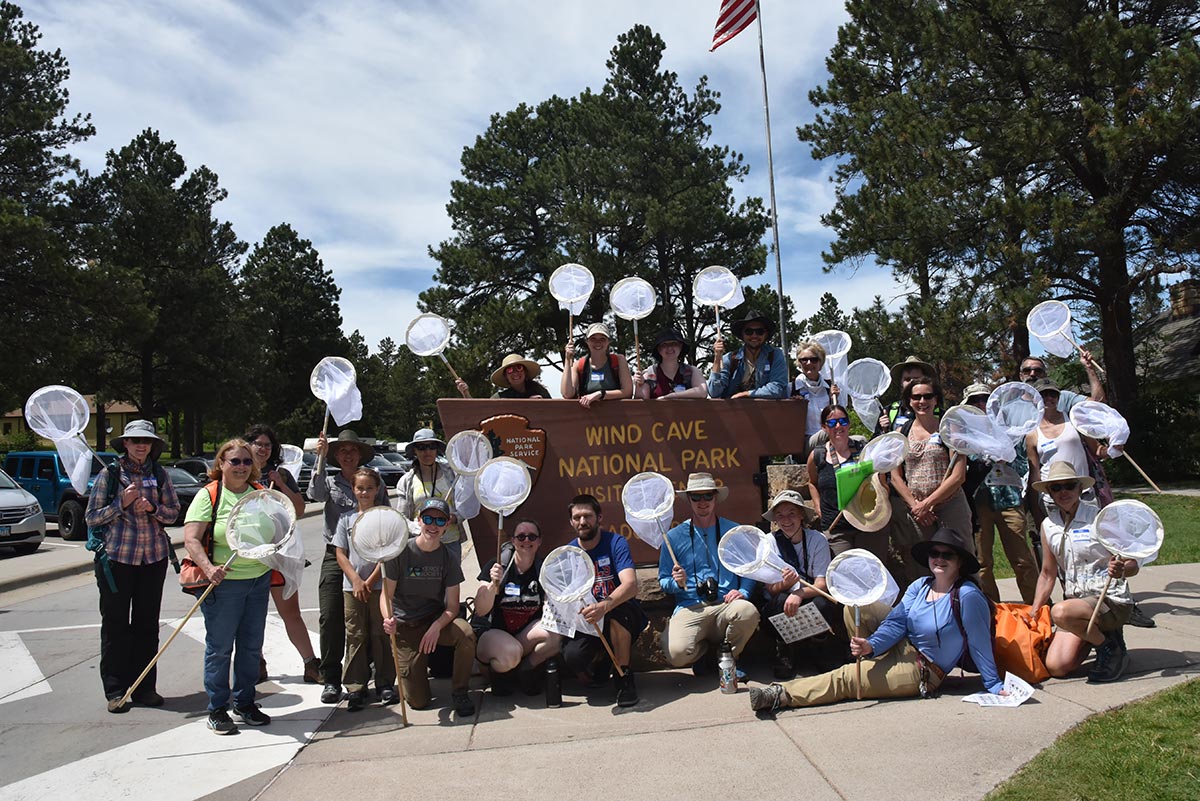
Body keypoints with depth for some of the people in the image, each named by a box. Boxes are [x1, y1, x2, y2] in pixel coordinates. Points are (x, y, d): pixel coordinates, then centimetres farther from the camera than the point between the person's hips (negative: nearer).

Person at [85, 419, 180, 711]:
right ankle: (116, 690, 16)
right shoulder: (109, 474, -1)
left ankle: (145, 687, 19)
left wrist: (153, 508, -10)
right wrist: (122, 503, -15)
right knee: (115, 624, 4)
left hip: (154, 557, 2)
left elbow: (174, 511, 8)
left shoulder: (159, 474, 6)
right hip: (117, 556, -2)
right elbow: (92, 518, -1)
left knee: (147, 623, 8)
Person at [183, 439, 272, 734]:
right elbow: (191, 539, -12)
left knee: (252, 646, 11)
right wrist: (209, 569, -26)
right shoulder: (209, 496, -4)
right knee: (220, 648, 4)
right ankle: (217, 709, 17)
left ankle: (245, 703, 25)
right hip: (224, 582, -4)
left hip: (259, 580, 4)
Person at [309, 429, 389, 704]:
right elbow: (316, 494, -12)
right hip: (336, 557, 0)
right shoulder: (330, 481, 11)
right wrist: (320, 457, -14)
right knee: (331, 619, -5)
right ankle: (331, 680, 4)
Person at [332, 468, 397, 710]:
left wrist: (370, 581, -9)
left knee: (381, 635, 2)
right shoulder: (346, 519, 9)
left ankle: (385, 683, 12)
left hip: (380, 584, -2)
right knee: (356, 637, 4)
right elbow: (341, 554, 5)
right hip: (352, 587, 2)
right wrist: (356, 581, -7)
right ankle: (355, 687, 11)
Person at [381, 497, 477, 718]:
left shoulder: (448, 559, -5)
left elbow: (452, 607, -5)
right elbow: (387, 595, -8)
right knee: (418, 701, -7)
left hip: (436, 620, 1)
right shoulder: (400, 552, -10)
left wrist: (437, 626, -26)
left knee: (466, 634, -33)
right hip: (405, 626, -1)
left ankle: (459, 692, -9)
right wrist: (388, 619, -30)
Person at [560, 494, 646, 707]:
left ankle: (624, 676, -15)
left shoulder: (615, 543, -10)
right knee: (573, 656, -28)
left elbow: (630, 585, -26)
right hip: (586, 623, 3)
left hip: (624, 619, -2)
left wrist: (603, 607, -45)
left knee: (618, 607, -37)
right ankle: (601, 658, 12)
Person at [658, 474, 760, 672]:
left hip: (726, 605, 1)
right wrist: (677, 583, -10)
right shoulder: (674, 536, 10)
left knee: (748, 612, -34)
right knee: (677, 653, -30)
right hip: (690, 608, -1)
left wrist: (743, 592, -8)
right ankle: (706, 651, 10)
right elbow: (663, 580, 12)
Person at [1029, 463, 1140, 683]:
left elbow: (1134, 564, -8)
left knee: (1060, 612, -35)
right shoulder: (1048, 525, 5)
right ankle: (1096, 635, 16)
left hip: (1112, 601, -5)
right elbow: (1048, 574, 13)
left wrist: (1121, 570, -31)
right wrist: (1032, 614, 8)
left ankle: (1111, 647, -6)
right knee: (1057, 667, -13)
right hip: (1076, 602, 5)